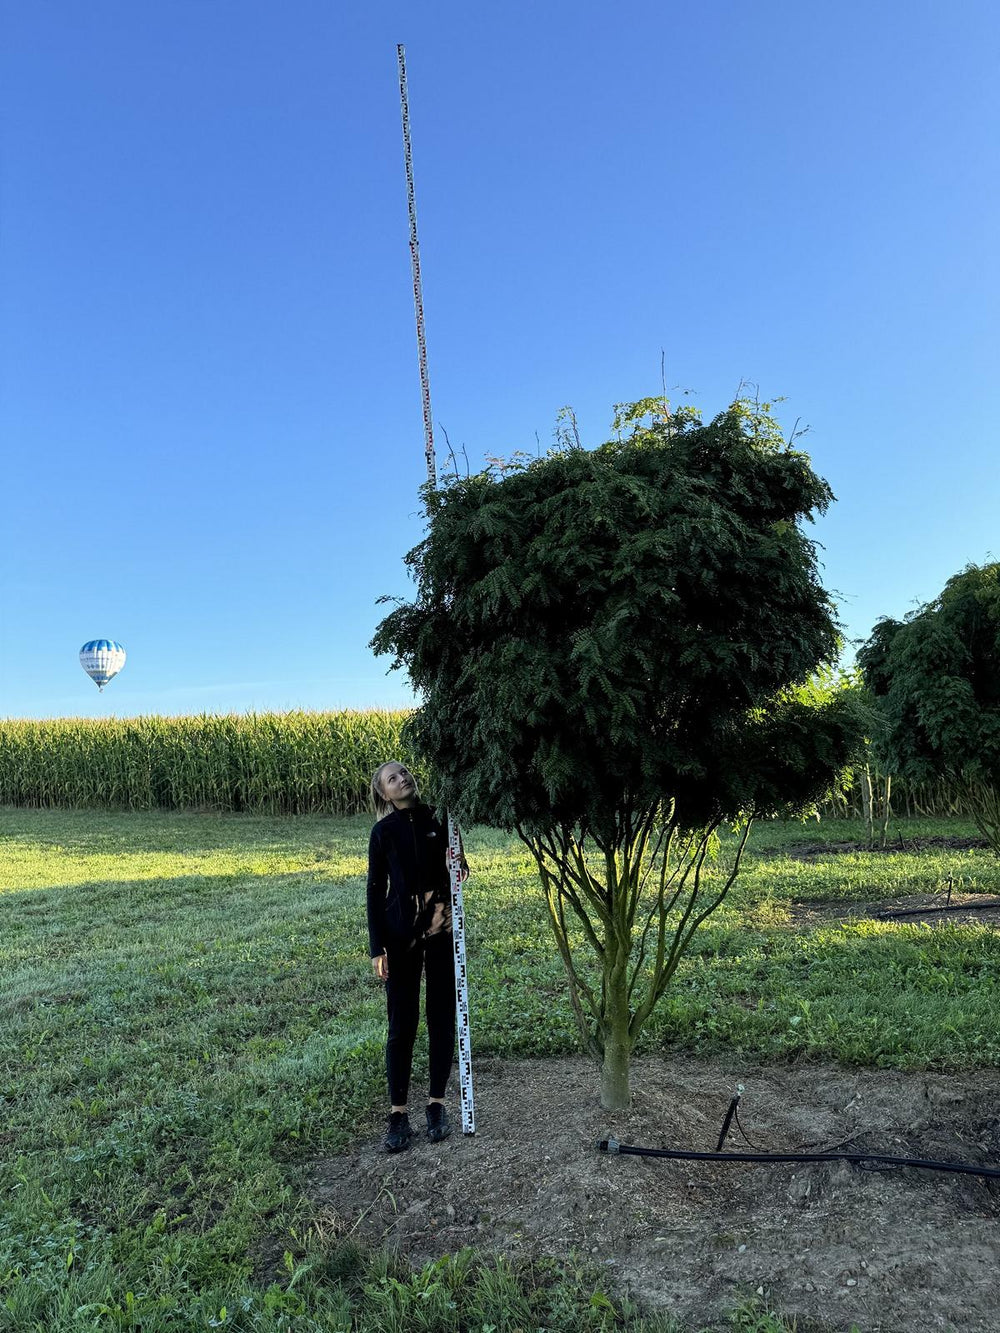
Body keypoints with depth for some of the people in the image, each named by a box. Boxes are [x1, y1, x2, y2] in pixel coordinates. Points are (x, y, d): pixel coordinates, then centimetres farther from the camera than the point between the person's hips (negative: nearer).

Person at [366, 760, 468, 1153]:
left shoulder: (439, 818, 2)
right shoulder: (385, 831, -2)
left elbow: (459, 869, 11)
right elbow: (375, 891, 0)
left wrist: (459, 861, -13)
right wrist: (377, 948, -5)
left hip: (442, 930, 2)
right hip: (401, 934, -2)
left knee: (442, 1018, 8)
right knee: (401, 1023, 3)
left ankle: (437, 1103, 22)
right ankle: (397, 1111, 14)